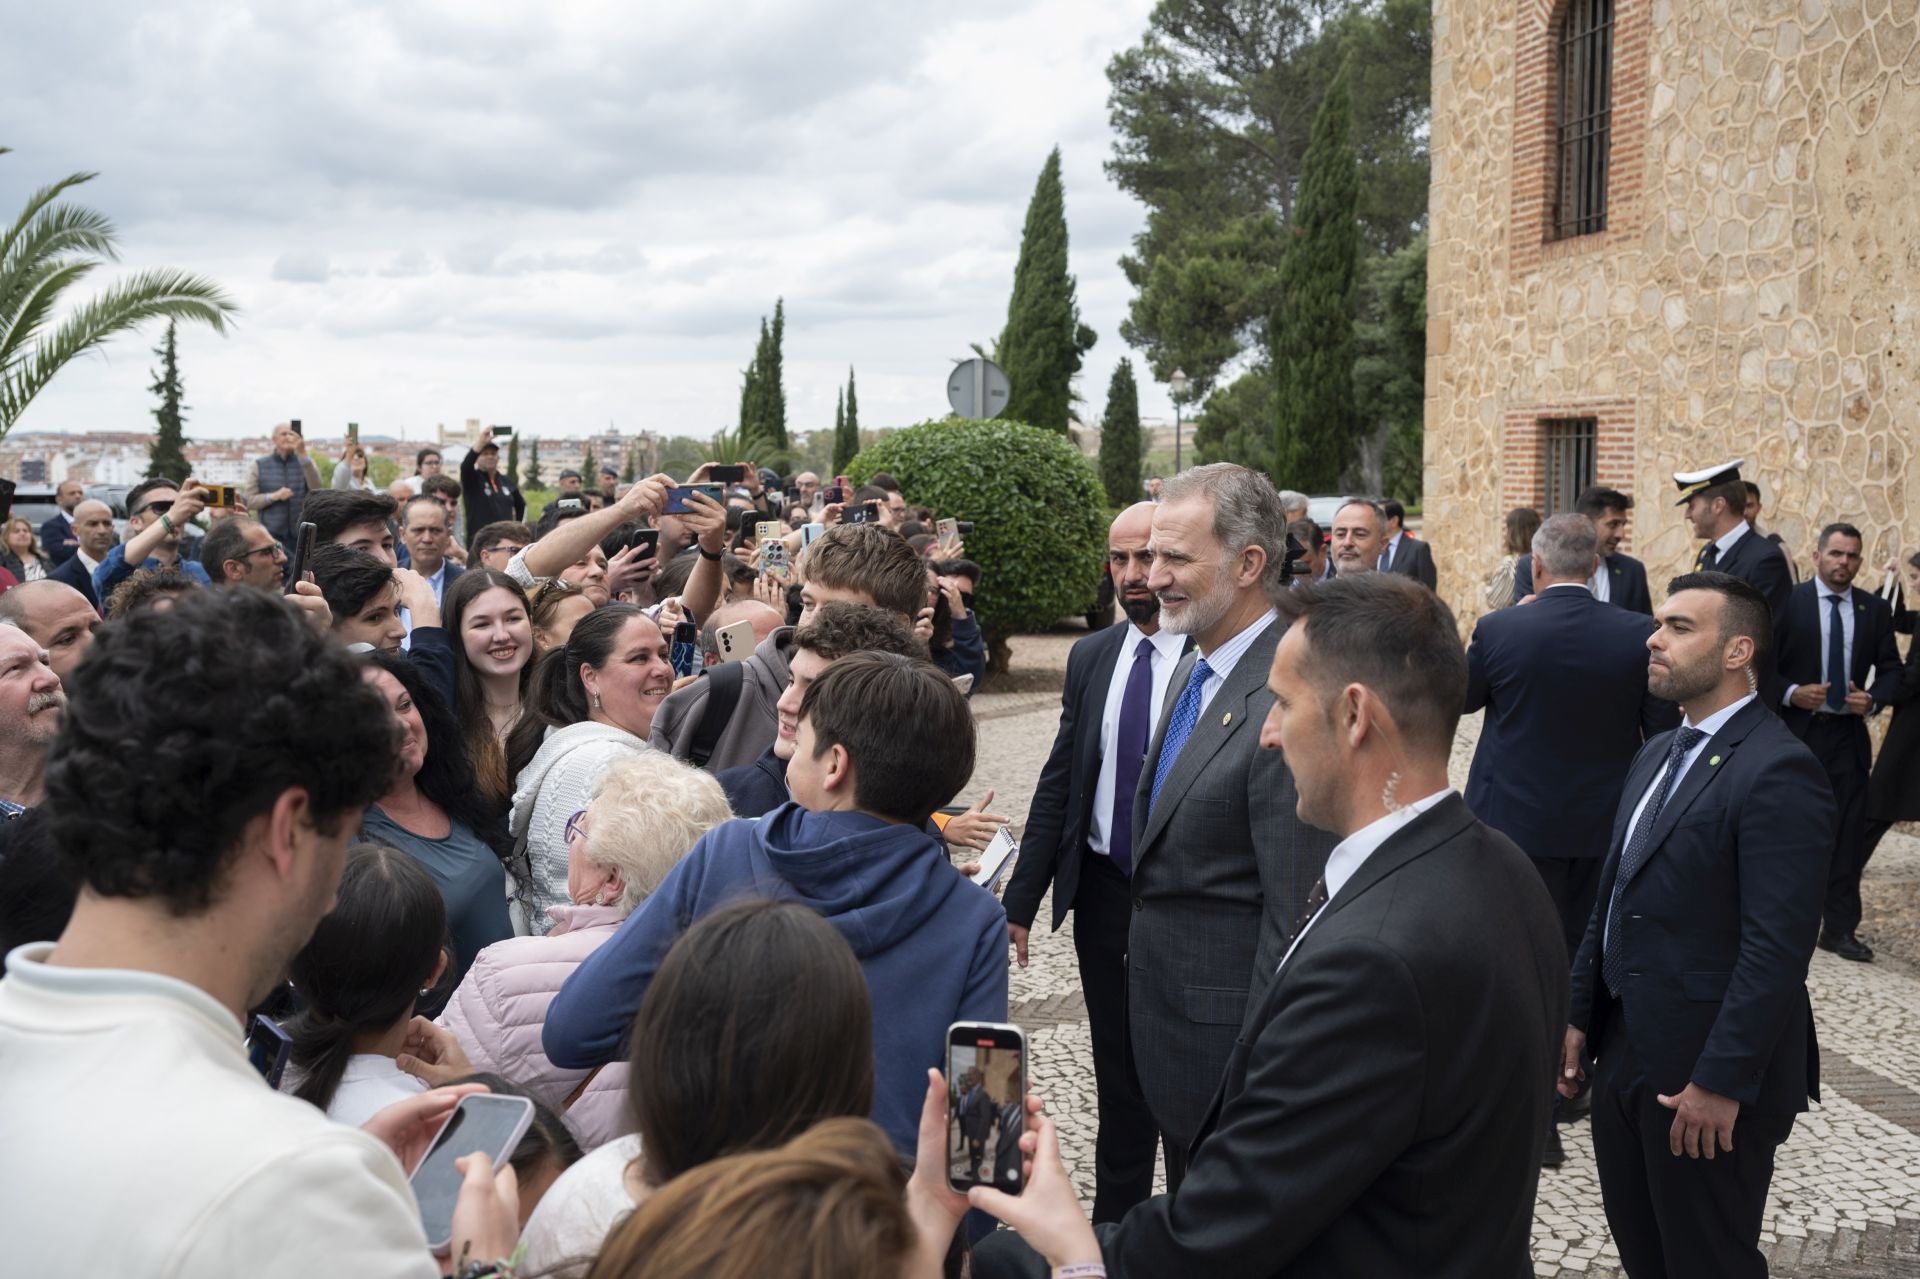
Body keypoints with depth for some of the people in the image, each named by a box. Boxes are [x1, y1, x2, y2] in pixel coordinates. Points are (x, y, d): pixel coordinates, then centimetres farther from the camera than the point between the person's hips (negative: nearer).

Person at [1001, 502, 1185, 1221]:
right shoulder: (1090, 658, 5)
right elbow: (1058, 784, 7)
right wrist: (1020, 900, 3)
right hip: (1103, 887, 5)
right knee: (1118, 1062, 16)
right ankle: (1115, 1220, 32)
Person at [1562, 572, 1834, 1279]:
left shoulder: (1777, 769, -18)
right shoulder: (1659, 754, 11)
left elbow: (1777, 949, -22)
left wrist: (1722, 1083, -22)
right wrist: (1581, 1015, 12)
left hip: (1709, 1071, -8)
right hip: (1625, 1051, 8)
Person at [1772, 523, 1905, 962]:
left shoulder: (1875, 609, 7)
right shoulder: (1788, 601, -4)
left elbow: (1893, 672, 9)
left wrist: (1874, 699, -9)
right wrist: (1791, 693, -18)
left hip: (1849, 734, 3)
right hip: (1794, 730, -3)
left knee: (1847, 834, 2)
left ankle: (1840, 927, 10)